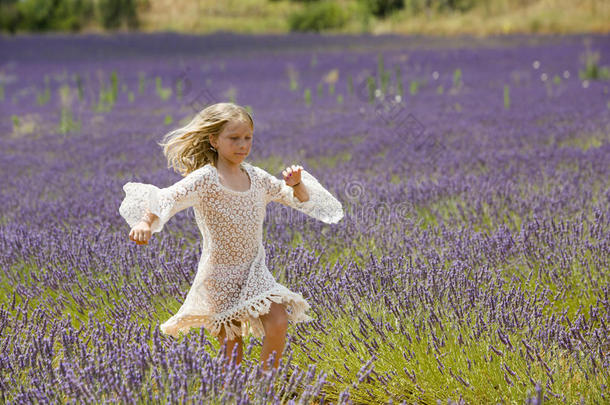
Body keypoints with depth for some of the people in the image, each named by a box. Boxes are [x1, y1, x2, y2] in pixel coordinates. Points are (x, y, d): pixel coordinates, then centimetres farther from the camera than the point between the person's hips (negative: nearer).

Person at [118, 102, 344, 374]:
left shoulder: (256, 178, 4)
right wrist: (145, 222, -44)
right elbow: (168, 199, -26)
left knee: (278, 324, -15)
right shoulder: (205, 179, -13)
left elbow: (300, 201, 14)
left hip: (255, 271, 4)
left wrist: (297, 185, -9)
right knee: (231, 346, 1)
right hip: (219, 275, -4)